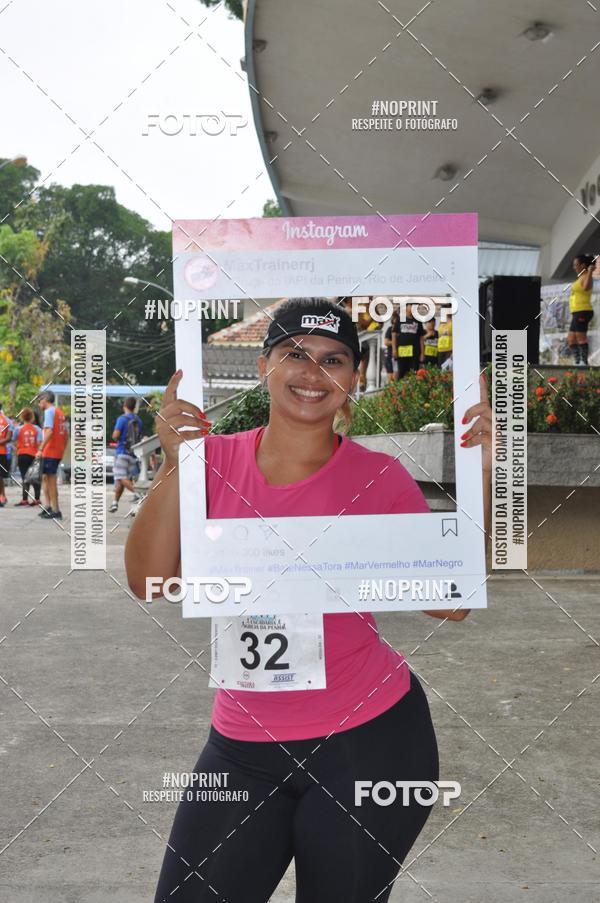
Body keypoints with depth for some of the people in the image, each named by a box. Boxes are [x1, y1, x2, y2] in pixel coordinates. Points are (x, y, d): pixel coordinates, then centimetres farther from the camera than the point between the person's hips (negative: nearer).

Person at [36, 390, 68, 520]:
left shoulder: (49, 411, -9)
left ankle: (55, 511, -2)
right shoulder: (60, 412, 17)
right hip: (58, 452, 9)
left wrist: (40, 449, -22)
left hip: (50, 451, -9)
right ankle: (47, 506, 11)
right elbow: (66, 434, 19)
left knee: (51, 480, -4)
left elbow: (49, 432, -21)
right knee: (45, 477, 15)